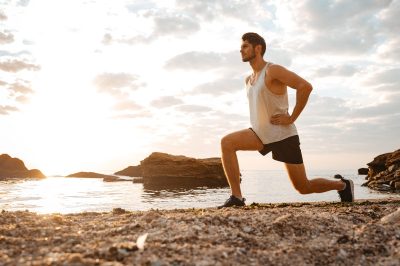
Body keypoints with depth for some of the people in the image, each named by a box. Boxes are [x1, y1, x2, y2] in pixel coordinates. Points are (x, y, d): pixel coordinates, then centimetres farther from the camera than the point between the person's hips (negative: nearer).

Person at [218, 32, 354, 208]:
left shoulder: (273, 70, -13)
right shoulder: (248, 80, 11)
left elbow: (305, 86, -24)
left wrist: (292, 118, -22)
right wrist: (260, 120, 13)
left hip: (283, 135, -7)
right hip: (261, 134, 7)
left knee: (304, 188, 2)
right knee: (227, 143, -17)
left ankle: (342, 184, 30)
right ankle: (236, 197, -17)